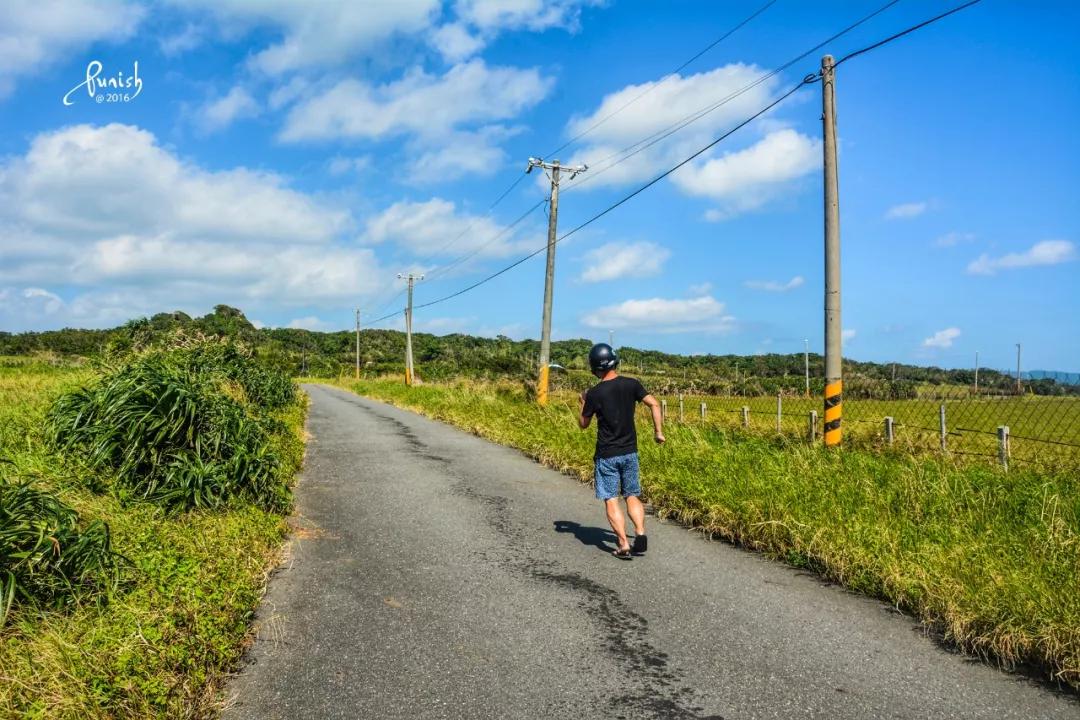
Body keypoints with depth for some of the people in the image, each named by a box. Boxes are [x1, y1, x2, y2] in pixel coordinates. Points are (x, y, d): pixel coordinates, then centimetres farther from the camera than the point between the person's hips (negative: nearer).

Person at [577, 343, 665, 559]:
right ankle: (640, 534, 0)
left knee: (611, 500, 4)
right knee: (633, 496, 16)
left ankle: (624, 545, -1)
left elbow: (583, 424, -1)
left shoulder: (595, 393, -11)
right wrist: (658, 431, 4)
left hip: (606, 455, -4)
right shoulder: (631, 384, -2)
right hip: (630, 452, 4)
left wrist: (583, 403, 15)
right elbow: (654, 404, -5)